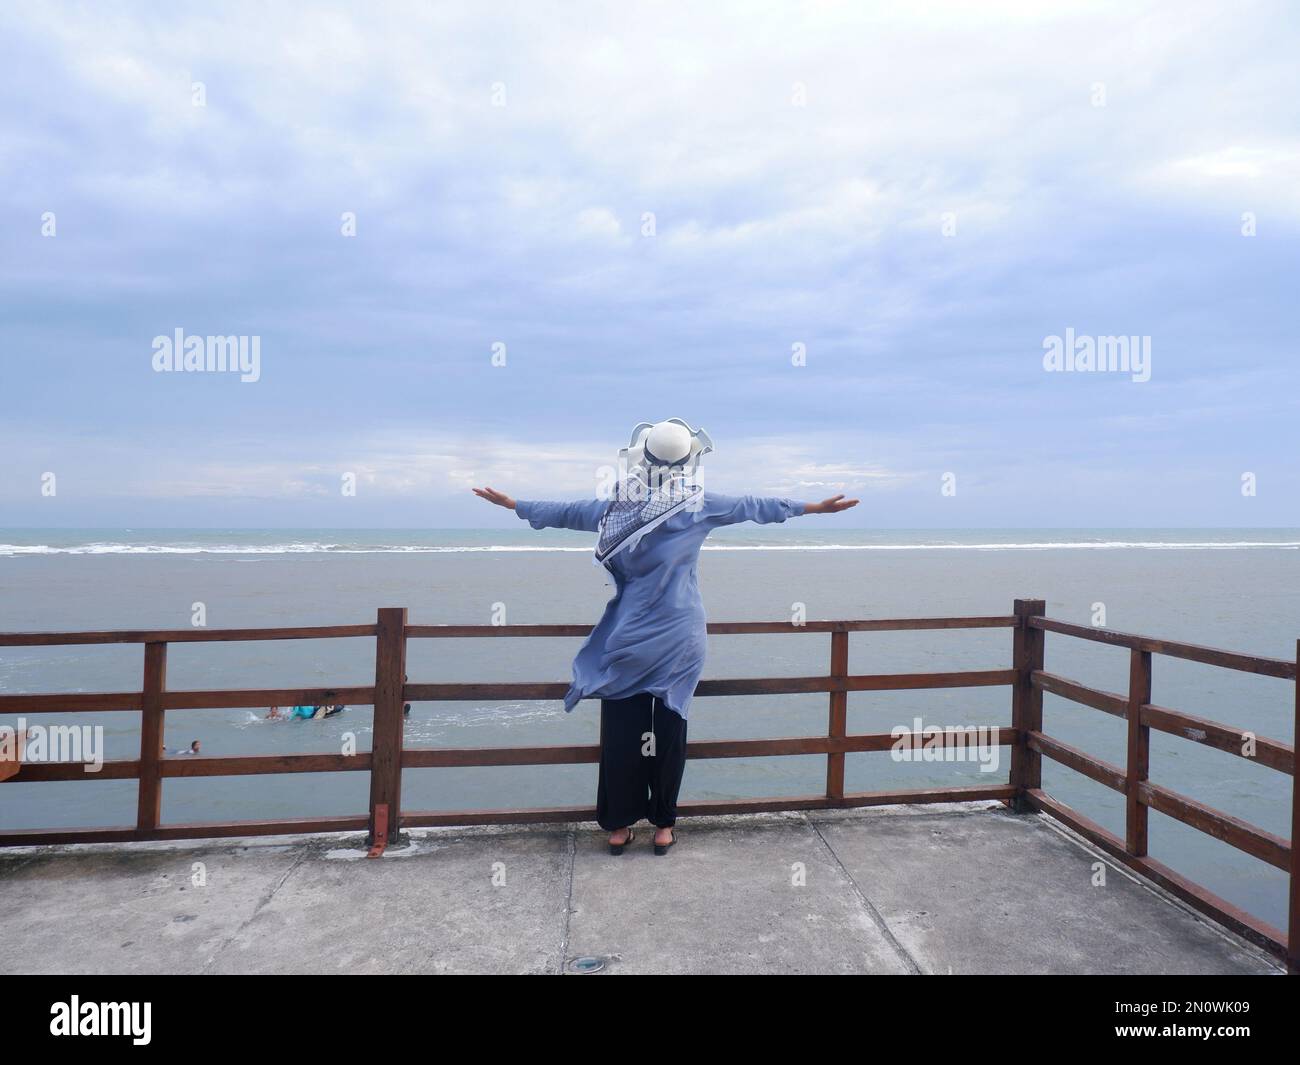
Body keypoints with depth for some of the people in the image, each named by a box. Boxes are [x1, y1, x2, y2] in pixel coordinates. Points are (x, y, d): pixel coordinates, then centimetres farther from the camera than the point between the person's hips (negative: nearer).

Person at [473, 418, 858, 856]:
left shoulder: (615, 508, -3)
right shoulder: (700, 505, -6)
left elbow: (564, 512, 10)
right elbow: (755, 506, 5)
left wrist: (512, 503, 25)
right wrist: (815, 506, 16)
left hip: (627, 642, 1)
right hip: (678, 642, 0)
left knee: (620, 733, 8)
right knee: (668, 733, 8)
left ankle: (618, 825, 18)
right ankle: (663, 825, 19)